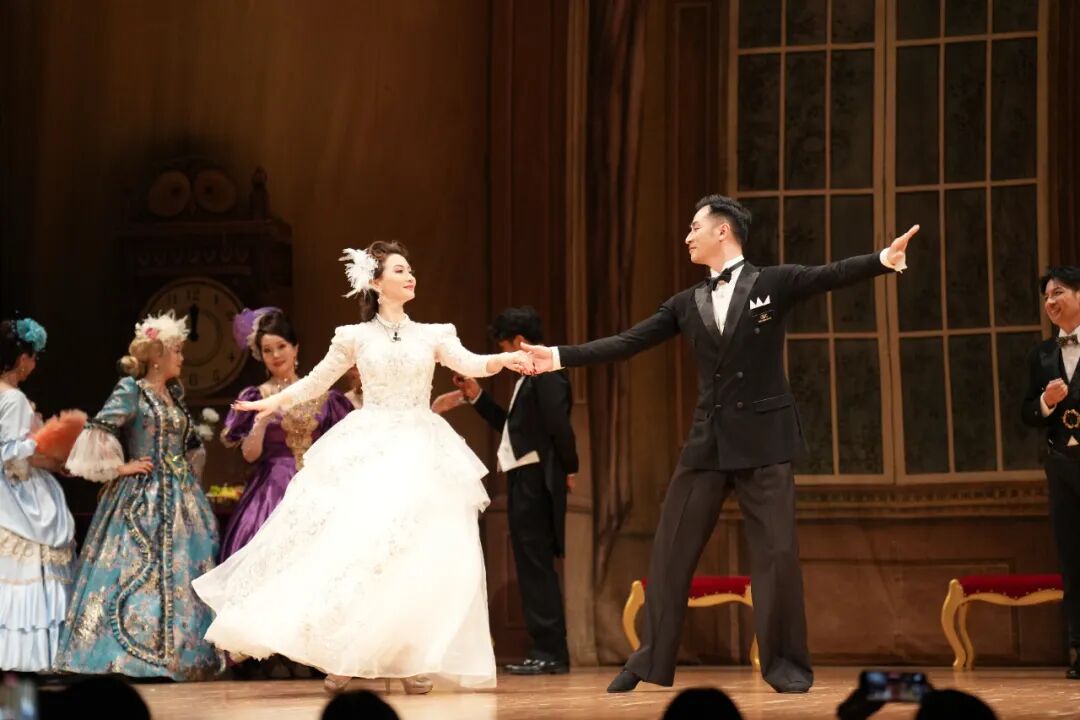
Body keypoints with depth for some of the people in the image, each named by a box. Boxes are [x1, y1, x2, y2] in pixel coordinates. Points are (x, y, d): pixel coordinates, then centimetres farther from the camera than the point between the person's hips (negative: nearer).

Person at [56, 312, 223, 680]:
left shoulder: (174, 394, 15)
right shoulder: (131, 390, -7)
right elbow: (98, 431, -16)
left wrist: (186, 477, 15)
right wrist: (120, 467, -13)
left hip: (179, 495, 8)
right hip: (141, 496, -8)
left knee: (183, 570, 5)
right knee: (137, 568, -12)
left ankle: (181, 650, 8)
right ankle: (130, 652, -11)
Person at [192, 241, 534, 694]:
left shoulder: (432, 335, 9)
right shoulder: (356, 337, 7)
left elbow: (469, 364, -7)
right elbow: (316, 381, 18)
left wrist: (504, 360, -25)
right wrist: (274, 403, 11)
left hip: (420, 453, 1)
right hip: (368, 451, -1)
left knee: (422, 553, -7)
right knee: (354, 544, -12)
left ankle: (413, 658, -2)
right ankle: (342, 655, -5)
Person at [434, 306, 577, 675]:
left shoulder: (546, 373, -13)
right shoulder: (529, 377, 18)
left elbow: (559, 423, -21)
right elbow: (511, 425, 22)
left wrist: (568, 469, -14)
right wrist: (476, 397, 18)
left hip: (535, 480, -10)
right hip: (523, 479, 10)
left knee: (536, 564, -8)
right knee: (532, 565, 12)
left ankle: (550, 651, -6)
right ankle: (547, 649, 16)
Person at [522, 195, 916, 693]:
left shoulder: (774, 283, 0)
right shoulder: (687, 304, 11)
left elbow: (833, 275, -13)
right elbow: (626, 343, 11)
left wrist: (885, 258, -30)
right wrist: (560, 356, 7)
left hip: (763, 439, -4)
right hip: (707, 442, 4)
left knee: (777, 553, -5)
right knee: (670, 551, 4)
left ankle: (784, 661, 7)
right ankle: (652, 659, 13)